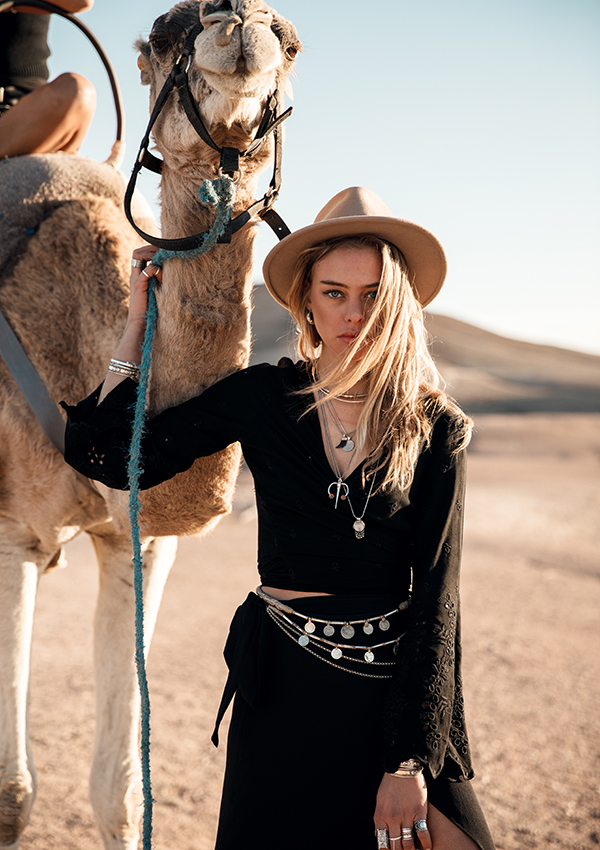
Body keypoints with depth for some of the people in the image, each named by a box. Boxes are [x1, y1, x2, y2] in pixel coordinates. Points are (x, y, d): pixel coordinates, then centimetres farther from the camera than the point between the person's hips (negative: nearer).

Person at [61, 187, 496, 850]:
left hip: (398, 690, 0)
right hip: (282, 695, 1)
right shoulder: (263, 397, -2)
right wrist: (139, 317, -1)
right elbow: (110, 456, -3)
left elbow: (436, 597, -7)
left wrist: (410, 762, -12)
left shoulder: (437, 427, -5)